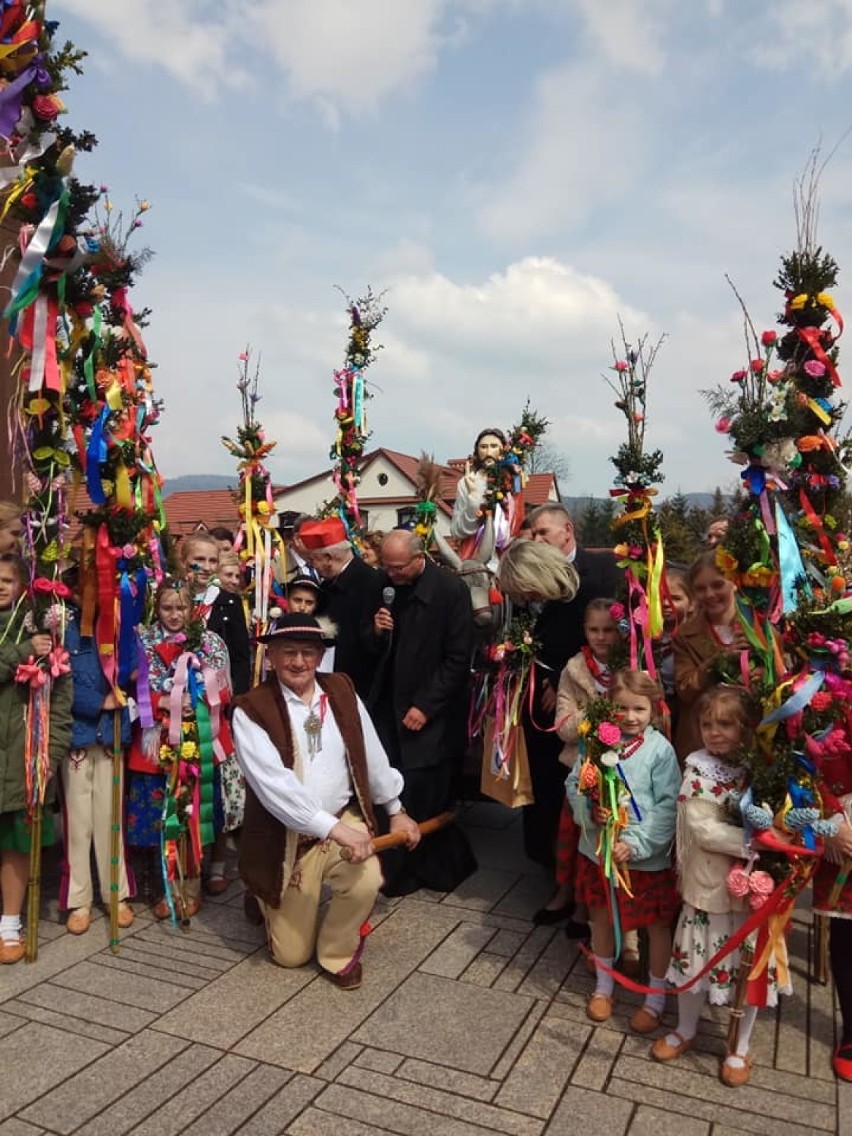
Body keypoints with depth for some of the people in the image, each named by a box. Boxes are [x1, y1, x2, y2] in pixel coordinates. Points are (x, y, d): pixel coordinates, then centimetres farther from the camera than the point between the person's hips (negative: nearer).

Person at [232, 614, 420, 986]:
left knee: (366, 881, -28)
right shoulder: (250, 710, -16)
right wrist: (335, 829, -31)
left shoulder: (341, 690, 0)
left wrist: (396, 810, 14)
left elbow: (371, 755, 9)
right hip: (286, 839, -2)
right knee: (292, 954, 8)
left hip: (344, 819, 3)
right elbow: (273, 784, -26)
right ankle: (269, 901, 41)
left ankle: (337, 951, 5)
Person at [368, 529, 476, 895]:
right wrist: (376, 631, -11)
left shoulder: (450, 590, -11)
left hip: (430, 713, -4)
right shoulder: (383, 584, 4)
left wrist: (425, 707, -12)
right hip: (389, 706, 4)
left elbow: (458, 659, -10)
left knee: (422, 799, -2)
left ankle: (439, 867, 20)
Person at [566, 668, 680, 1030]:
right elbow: (574, 784, 0)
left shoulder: (660, 749, -14)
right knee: (601, 917, 20)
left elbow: (668, 806, -15)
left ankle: (656, 999, 35)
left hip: (646, 857, -3)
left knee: (657, 925, 12)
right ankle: (603, 986, 43)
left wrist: (636, 844, -20)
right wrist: (590, 810, -19)